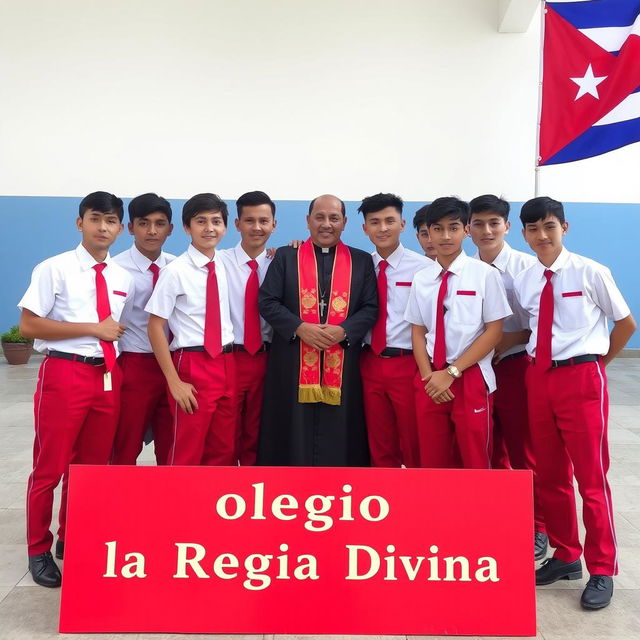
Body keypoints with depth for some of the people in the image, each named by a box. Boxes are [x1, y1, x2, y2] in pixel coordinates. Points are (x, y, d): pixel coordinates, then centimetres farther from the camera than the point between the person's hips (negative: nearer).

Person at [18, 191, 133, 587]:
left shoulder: (123, 278, 10)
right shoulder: (54, 269, -5)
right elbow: (29, 325, -10)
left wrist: (116, 333, -1)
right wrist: (93, 329, -14)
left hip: (108, 375, 5)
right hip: (65, 373, -5)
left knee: (93, 465, 14)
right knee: (50, 467, 3)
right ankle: (39, 550, 21)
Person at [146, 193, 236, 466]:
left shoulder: (225, 267, 7)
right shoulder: (176, 271, -9)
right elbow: (155, 327, -9)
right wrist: (174, 381, -12)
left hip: (227, 364, 6)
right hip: (193, 366, -5)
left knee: (224, 452, 14)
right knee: (187, 453, 5)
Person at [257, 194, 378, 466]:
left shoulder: (361, 261, 10)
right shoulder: (285, 256, 8)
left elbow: (371, 307, 4)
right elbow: (266, 301, 0)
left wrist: (343, 331, -14)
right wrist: (299, 327, -15)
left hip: (342, 365, 1)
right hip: (292, 363, 0)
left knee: (338, 438, 4)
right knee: (293, 434, 4)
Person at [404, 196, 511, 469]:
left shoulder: (484, 274, -5)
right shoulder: (421, 279, 6)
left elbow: (494, 332, -7)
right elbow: (418, 332, 8)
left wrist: (452, 372, -12)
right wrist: (429, 376, -7)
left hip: (470, 378, -3)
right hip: (429, 380, 3)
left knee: (475, 462, 6)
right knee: (432, 462, 11)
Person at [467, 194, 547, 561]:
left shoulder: (527, 266, -11)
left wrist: (508, 340, -21)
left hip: (515, 366, -4)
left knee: (523, 452, 8)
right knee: (489, 453, 16)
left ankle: (536, 529, 25)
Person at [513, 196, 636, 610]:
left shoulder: (590, 273, -8)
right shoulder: (523, 281, 5)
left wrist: (598, 362, 5)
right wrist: (538, 365, 6)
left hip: (581, 378, -5)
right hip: (540, 378, 5)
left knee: (591, 476, 2)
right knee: (550, 475, 13)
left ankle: (602, 571, 17)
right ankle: (566, 557, 31)